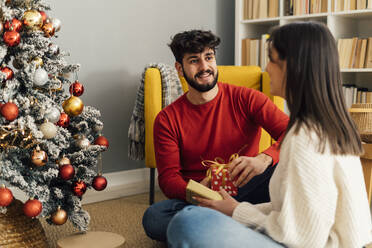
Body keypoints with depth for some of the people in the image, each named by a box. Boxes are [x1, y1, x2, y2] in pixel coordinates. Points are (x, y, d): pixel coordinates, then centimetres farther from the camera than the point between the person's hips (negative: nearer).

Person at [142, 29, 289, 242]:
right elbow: (168, 178, -3)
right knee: (153, 218, -29)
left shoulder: (245, 99, 0)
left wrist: (264, 159, -34)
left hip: (245, 190, 0)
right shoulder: (167, 119, 2)